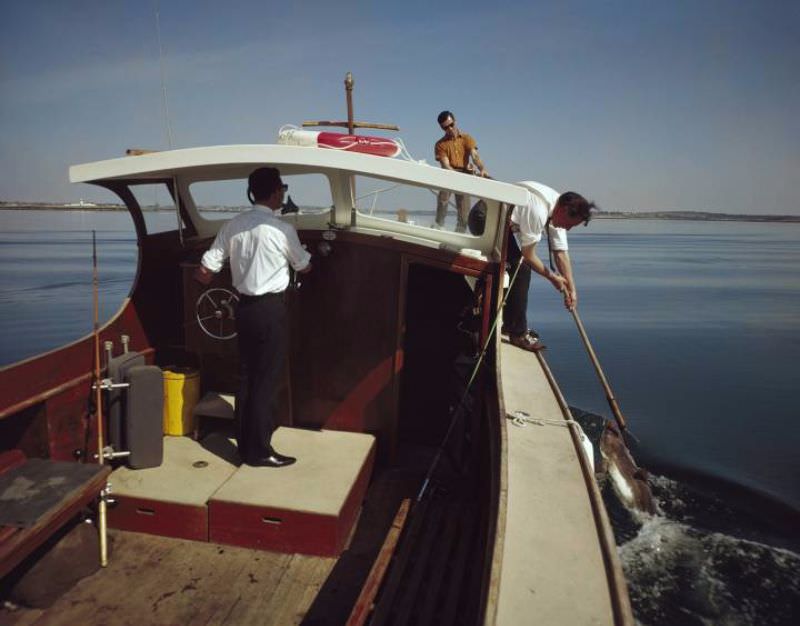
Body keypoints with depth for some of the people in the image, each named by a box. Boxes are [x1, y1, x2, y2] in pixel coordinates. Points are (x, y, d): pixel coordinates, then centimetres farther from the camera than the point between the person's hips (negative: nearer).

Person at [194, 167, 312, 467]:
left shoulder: (232, 226, 3)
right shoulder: (282, 229, -12)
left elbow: (204, 271, 1)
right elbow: (304, 267, 4)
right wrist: (308, 254, 27)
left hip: (244, 306, 6)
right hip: (271, 308, -6)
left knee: (247, 376, 14)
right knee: (267, 380, 1)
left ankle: (245, 445, 24)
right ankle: (260, 451, 9)